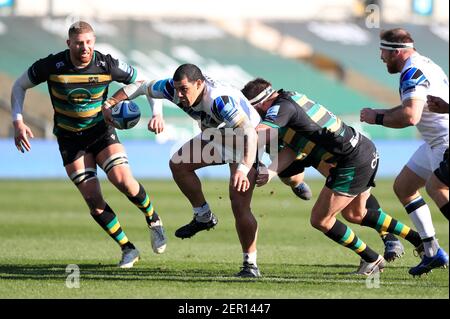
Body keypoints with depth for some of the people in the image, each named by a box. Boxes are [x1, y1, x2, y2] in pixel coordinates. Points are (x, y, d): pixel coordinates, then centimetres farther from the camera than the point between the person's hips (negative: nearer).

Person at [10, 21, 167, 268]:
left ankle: (153, 220, 7)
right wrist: (18, 123, -13)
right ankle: (128, 249, 6)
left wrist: (157, 114, -16)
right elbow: (19, 86, -2)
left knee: (122, 179, -22)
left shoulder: (107, 65, -16)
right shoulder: (52, 65, -18)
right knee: (92, 198, -8)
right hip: (70, 139, 0)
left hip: (101, 130, 0)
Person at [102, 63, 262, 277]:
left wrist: (242, 169, -62)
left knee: (240, 206, -17)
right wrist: (109, 104, -11)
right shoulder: (174, 88, -19)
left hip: (246, 143, -8)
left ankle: (250, 265, -6)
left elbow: (249, 133, -50)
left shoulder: (220, 99, -41)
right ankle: (204, 217, 18)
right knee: (178, 163, 1)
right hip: (217, 135, 8)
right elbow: (140, 87, -3)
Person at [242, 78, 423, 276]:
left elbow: (259, 133, -33)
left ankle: (371, 259, 15)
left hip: (353, 163, -10)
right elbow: (292, 149, 5)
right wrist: (272, 171, -11)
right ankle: (419, 240, 34)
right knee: (355, 214, 28)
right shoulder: (291, 97, 11)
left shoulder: (282, 107, -18)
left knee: (320, 220, 2)